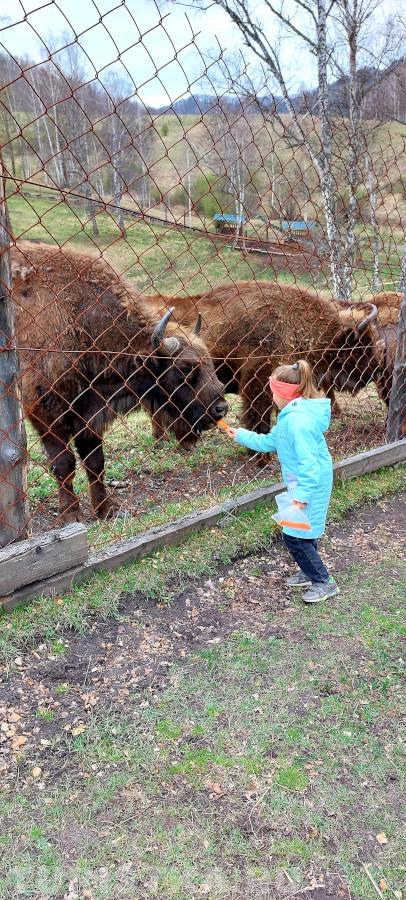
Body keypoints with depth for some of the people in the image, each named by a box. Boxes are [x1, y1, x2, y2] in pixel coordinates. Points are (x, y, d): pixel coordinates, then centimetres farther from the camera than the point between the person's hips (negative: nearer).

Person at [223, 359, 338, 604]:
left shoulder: (298, 420, -25)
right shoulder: (291, 416, 8)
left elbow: (308, 461, -29)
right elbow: (269, 442, 18)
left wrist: (302, 495, -31)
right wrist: (241, 435, 20)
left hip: (310, 485, -10)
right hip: (305, 483, 10)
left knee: (294, 536, -2)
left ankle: (324, 582, 9)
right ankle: (310, 573, 38)